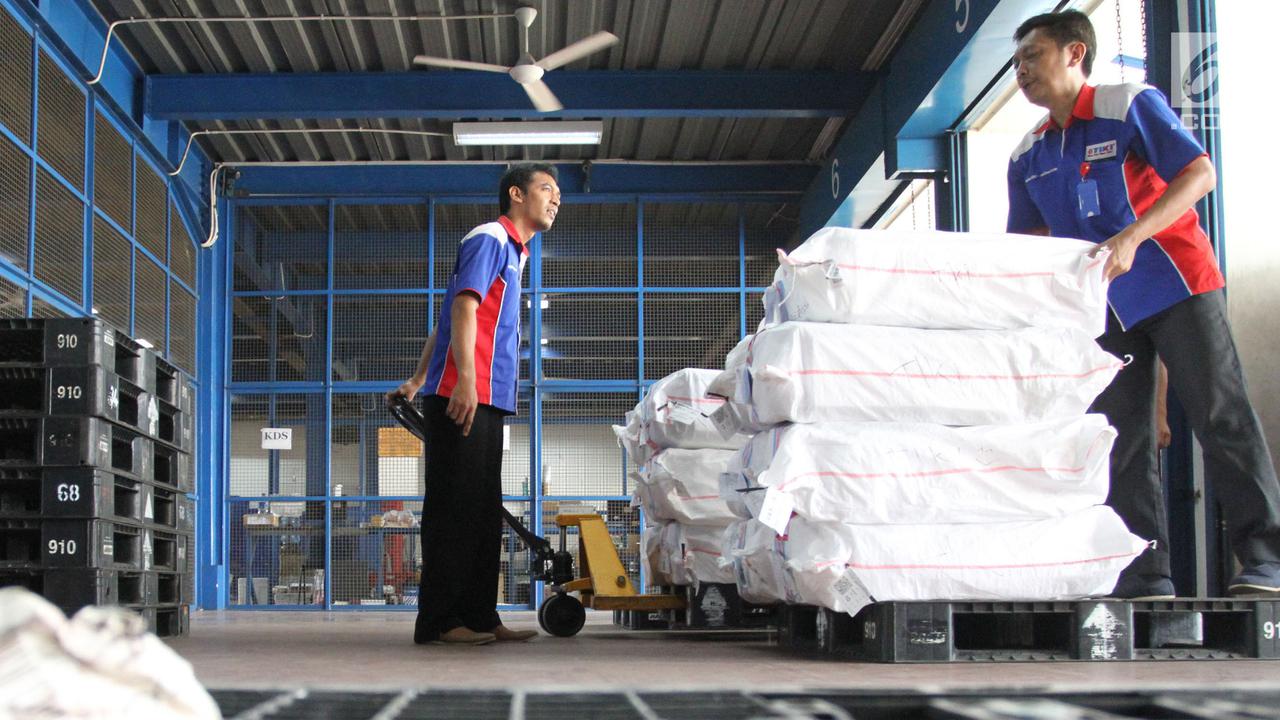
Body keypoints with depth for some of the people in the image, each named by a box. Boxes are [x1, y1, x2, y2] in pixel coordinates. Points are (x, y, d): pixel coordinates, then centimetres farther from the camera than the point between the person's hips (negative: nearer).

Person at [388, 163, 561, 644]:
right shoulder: (490, 238, -3)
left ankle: (479, 615, 13)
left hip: (484, 401, 10)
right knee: (454, 505, -9)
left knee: (484, 511, 9)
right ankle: (439, 620, -8)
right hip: (462, 397, -10)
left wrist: (419, 381, 24)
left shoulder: (513, 253, 26)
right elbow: (463, 306, -17)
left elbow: (448, 322, 27)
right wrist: (465, 378, -28)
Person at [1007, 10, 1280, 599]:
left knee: (1222, 417, -9)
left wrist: (1132, 238, -27)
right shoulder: (1029, 157, 10)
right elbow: (1026, 240, 16)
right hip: (1102, 307, 6)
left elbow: (1200, 173, -16)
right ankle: (1145, 574, 5)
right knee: (1120, 440, 2)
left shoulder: (1131, 107, -8)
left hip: (1178, 283, -6)